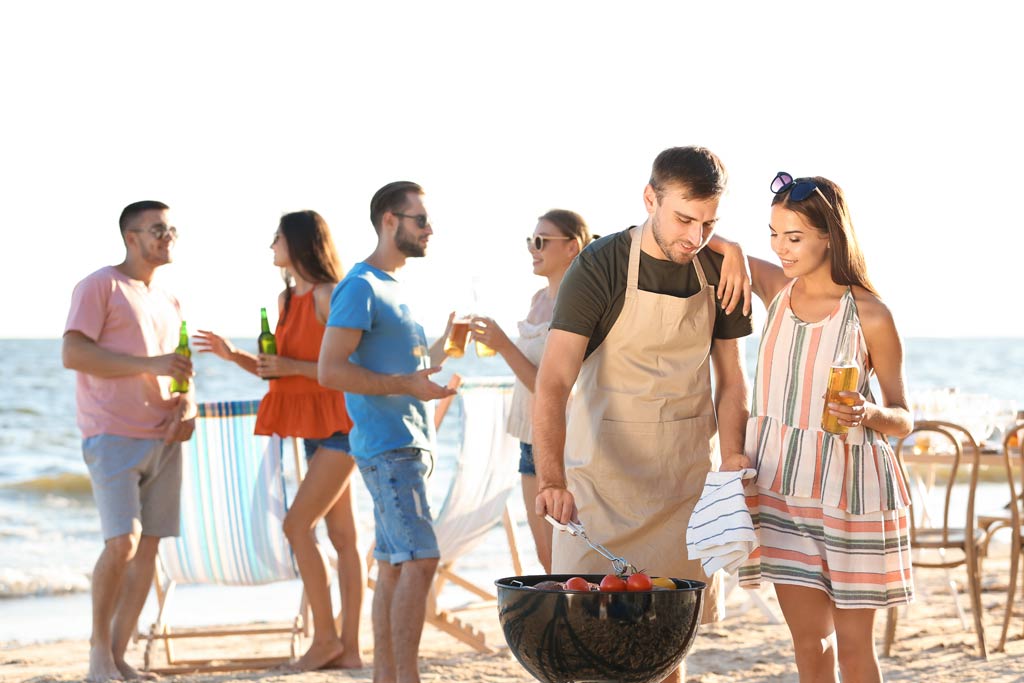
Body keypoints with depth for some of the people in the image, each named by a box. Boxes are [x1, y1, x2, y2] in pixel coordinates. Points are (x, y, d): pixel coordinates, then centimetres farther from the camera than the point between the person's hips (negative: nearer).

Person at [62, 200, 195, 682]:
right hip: (113, 437, -7)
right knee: (121, 543, -15)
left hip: (163, 439, 7)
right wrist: (149, 365, -18)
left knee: (149, 548, 1)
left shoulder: (169, 302, 20)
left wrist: (187, 403, 4)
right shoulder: (100, 286, -3)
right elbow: (72, 353, -13)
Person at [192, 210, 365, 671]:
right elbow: (277, 371, 18)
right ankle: (349, 648, 9)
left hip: (338, 426, -9)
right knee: (342, 537, 8)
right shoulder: (286, 299, 14)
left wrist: (293, 367, -20)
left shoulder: (328, 296, -13)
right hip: (312, 427, 9)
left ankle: (325, 637, -5)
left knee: (297, 525, -13)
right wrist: (235, 356, 5)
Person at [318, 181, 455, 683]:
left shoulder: (393, 288, 20)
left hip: (409, 443, 10)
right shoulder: (361, 287, -10)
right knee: (419, 561, -15)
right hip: (387, 444, -10)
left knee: (394, 566, 9)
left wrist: (444, 346, 12)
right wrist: (407, 384, -22)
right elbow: (330, 371, -18)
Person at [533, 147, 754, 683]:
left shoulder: (717, 273, 3)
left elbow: (731, 381, 12)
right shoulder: (599, 267, -12)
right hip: (604, 472, -4)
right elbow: (553, 383, -21)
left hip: (686, 477, 4)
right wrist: (551, 479, -35)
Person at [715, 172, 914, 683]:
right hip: (783, 482, 4)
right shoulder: (776, 288, 3)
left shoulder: (870, 316, -9)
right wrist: (731, 252, -8)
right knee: (807, 637, 7)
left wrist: (869, 414, -23)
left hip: (847, 485, -4)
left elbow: (903, 421, -2)